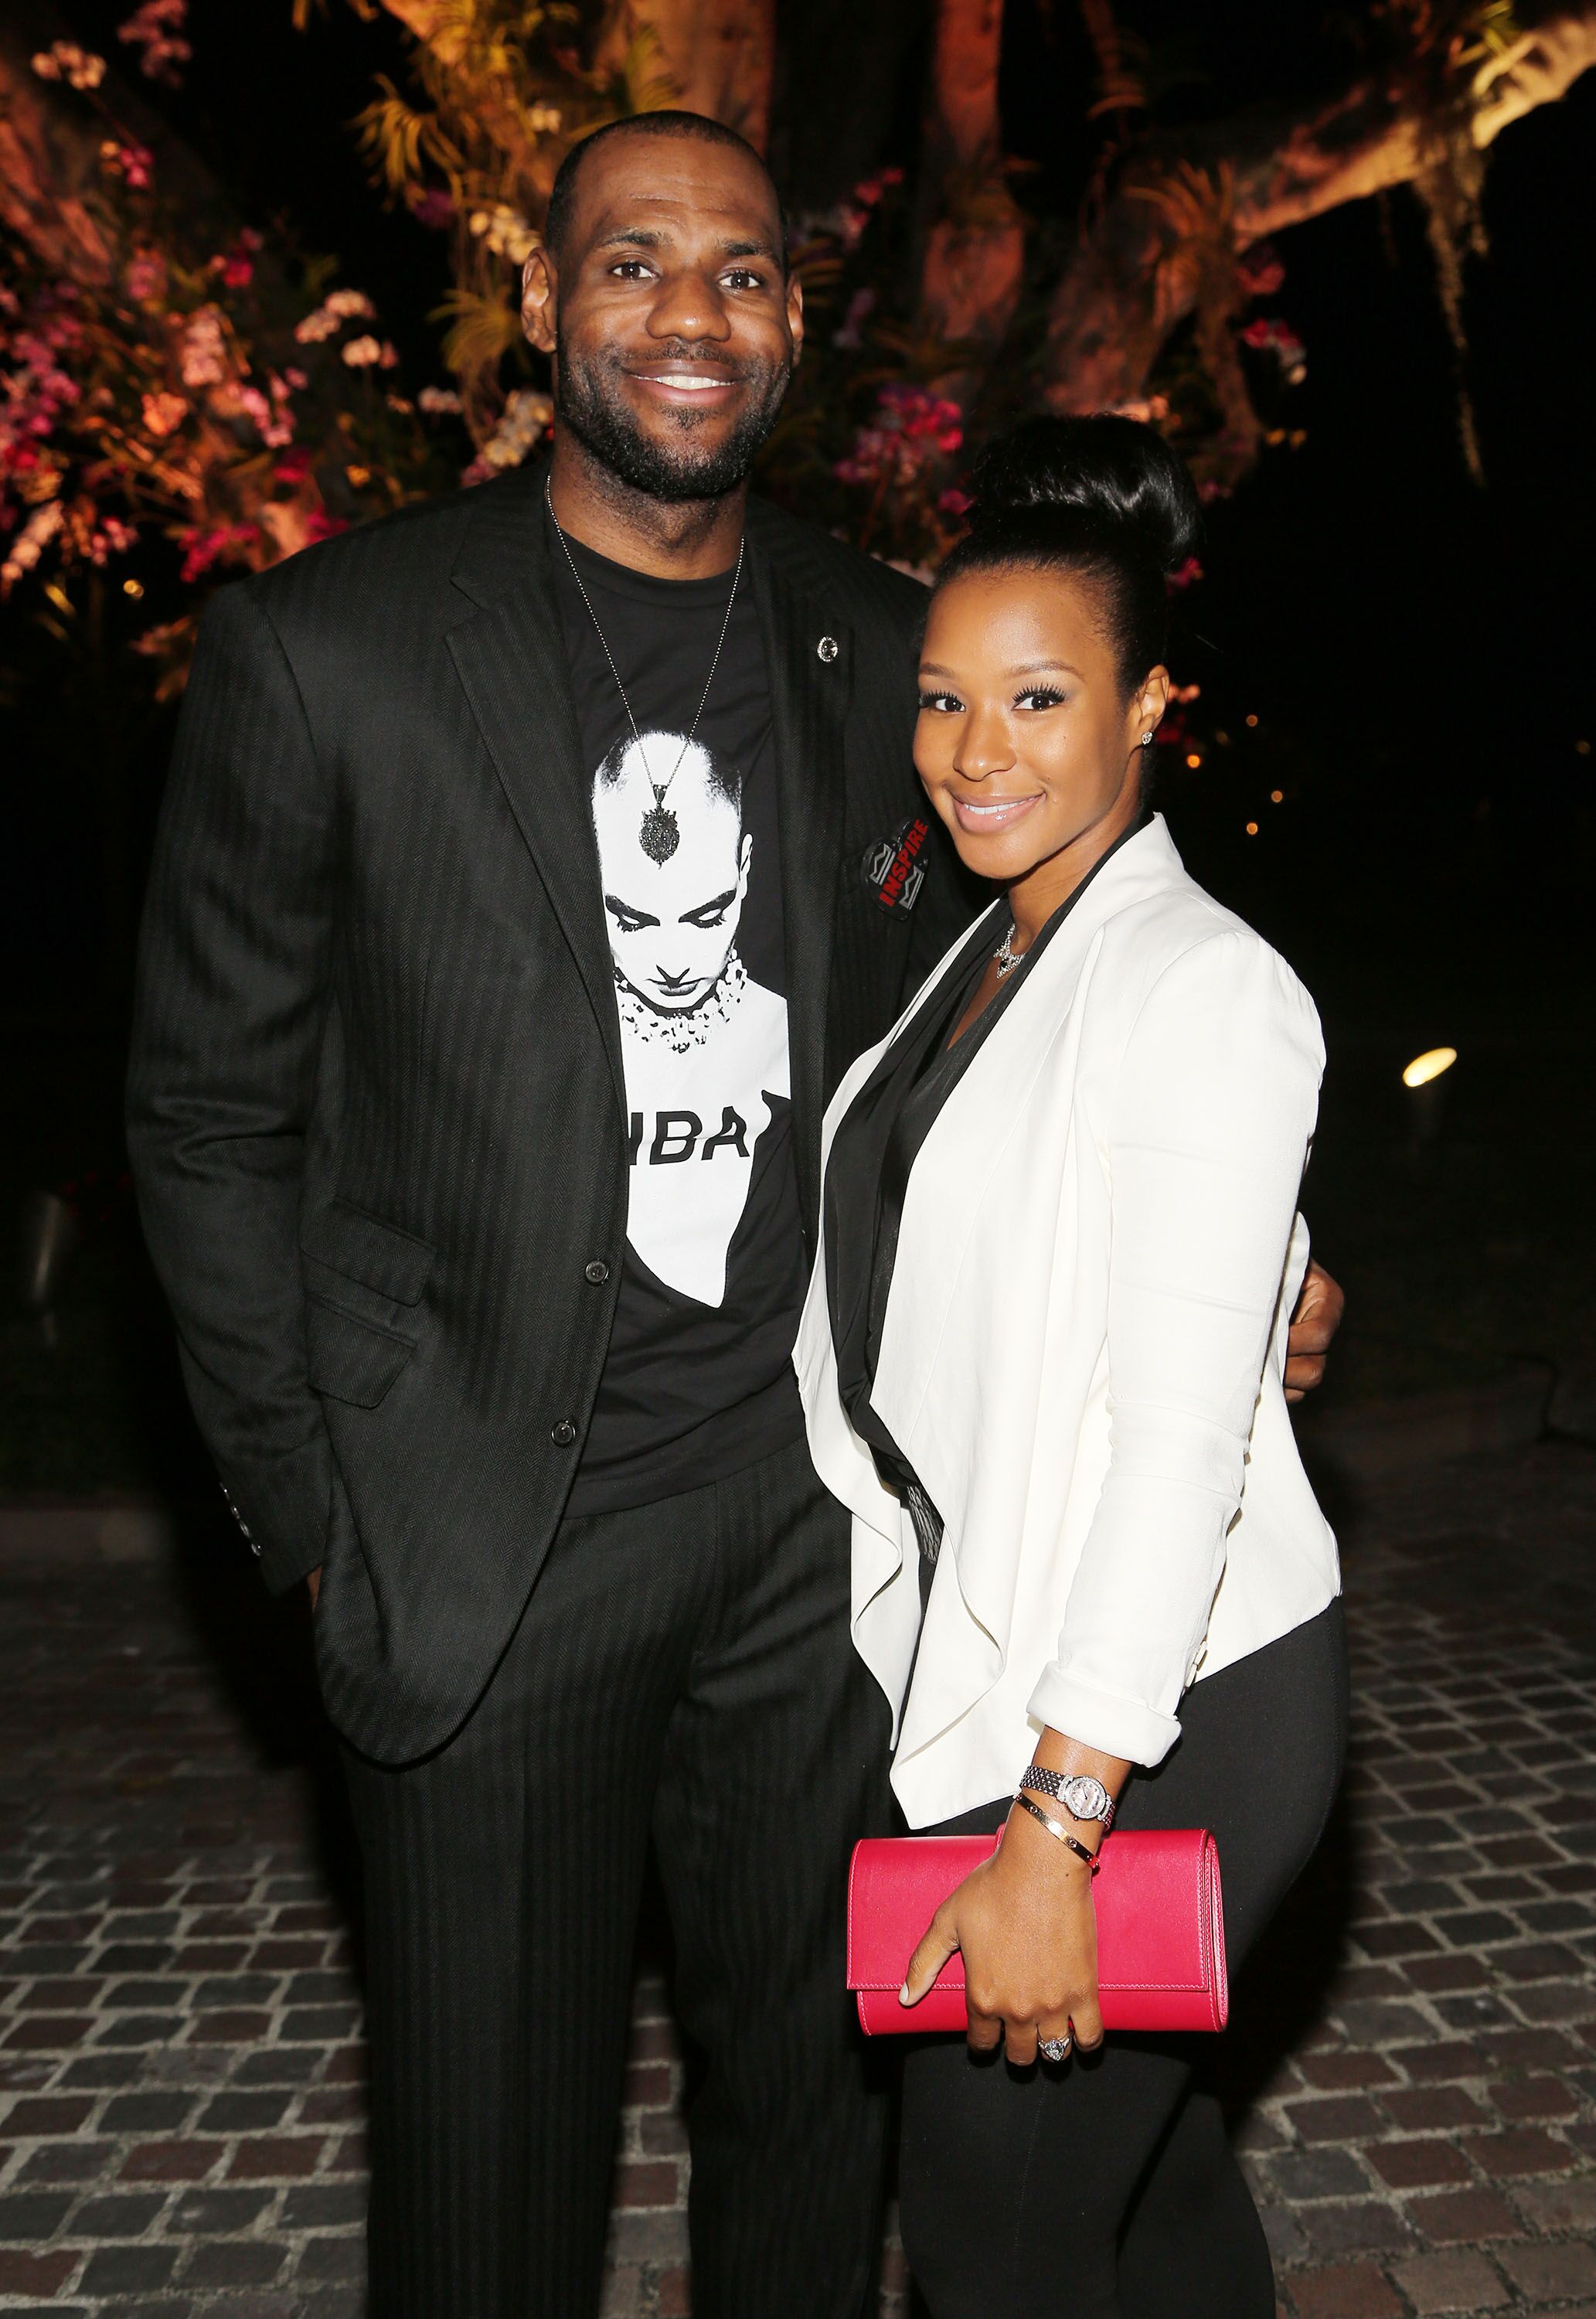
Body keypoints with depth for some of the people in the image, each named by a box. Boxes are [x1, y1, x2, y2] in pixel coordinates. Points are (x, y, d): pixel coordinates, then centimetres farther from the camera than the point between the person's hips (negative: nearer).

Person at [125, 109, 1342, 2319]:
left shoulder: (886, 653, 3)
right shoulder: (323, 650, -8)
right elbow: (210, 1110, -3)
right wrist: (310, 1510, -4)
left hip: (822, 1493, 4)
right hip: (495, 1531, -3)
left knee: (813, 2076, 22)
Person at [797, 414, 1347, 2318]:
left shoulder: (1204, 992, -18)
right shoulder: (979, 962, 9)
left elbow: (1183, 1434, -23)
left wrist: (1055, 1829, -23)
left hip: (1166, 1704, -7)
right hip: (985, 1650, 8)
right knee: (1136, 2139, 23)